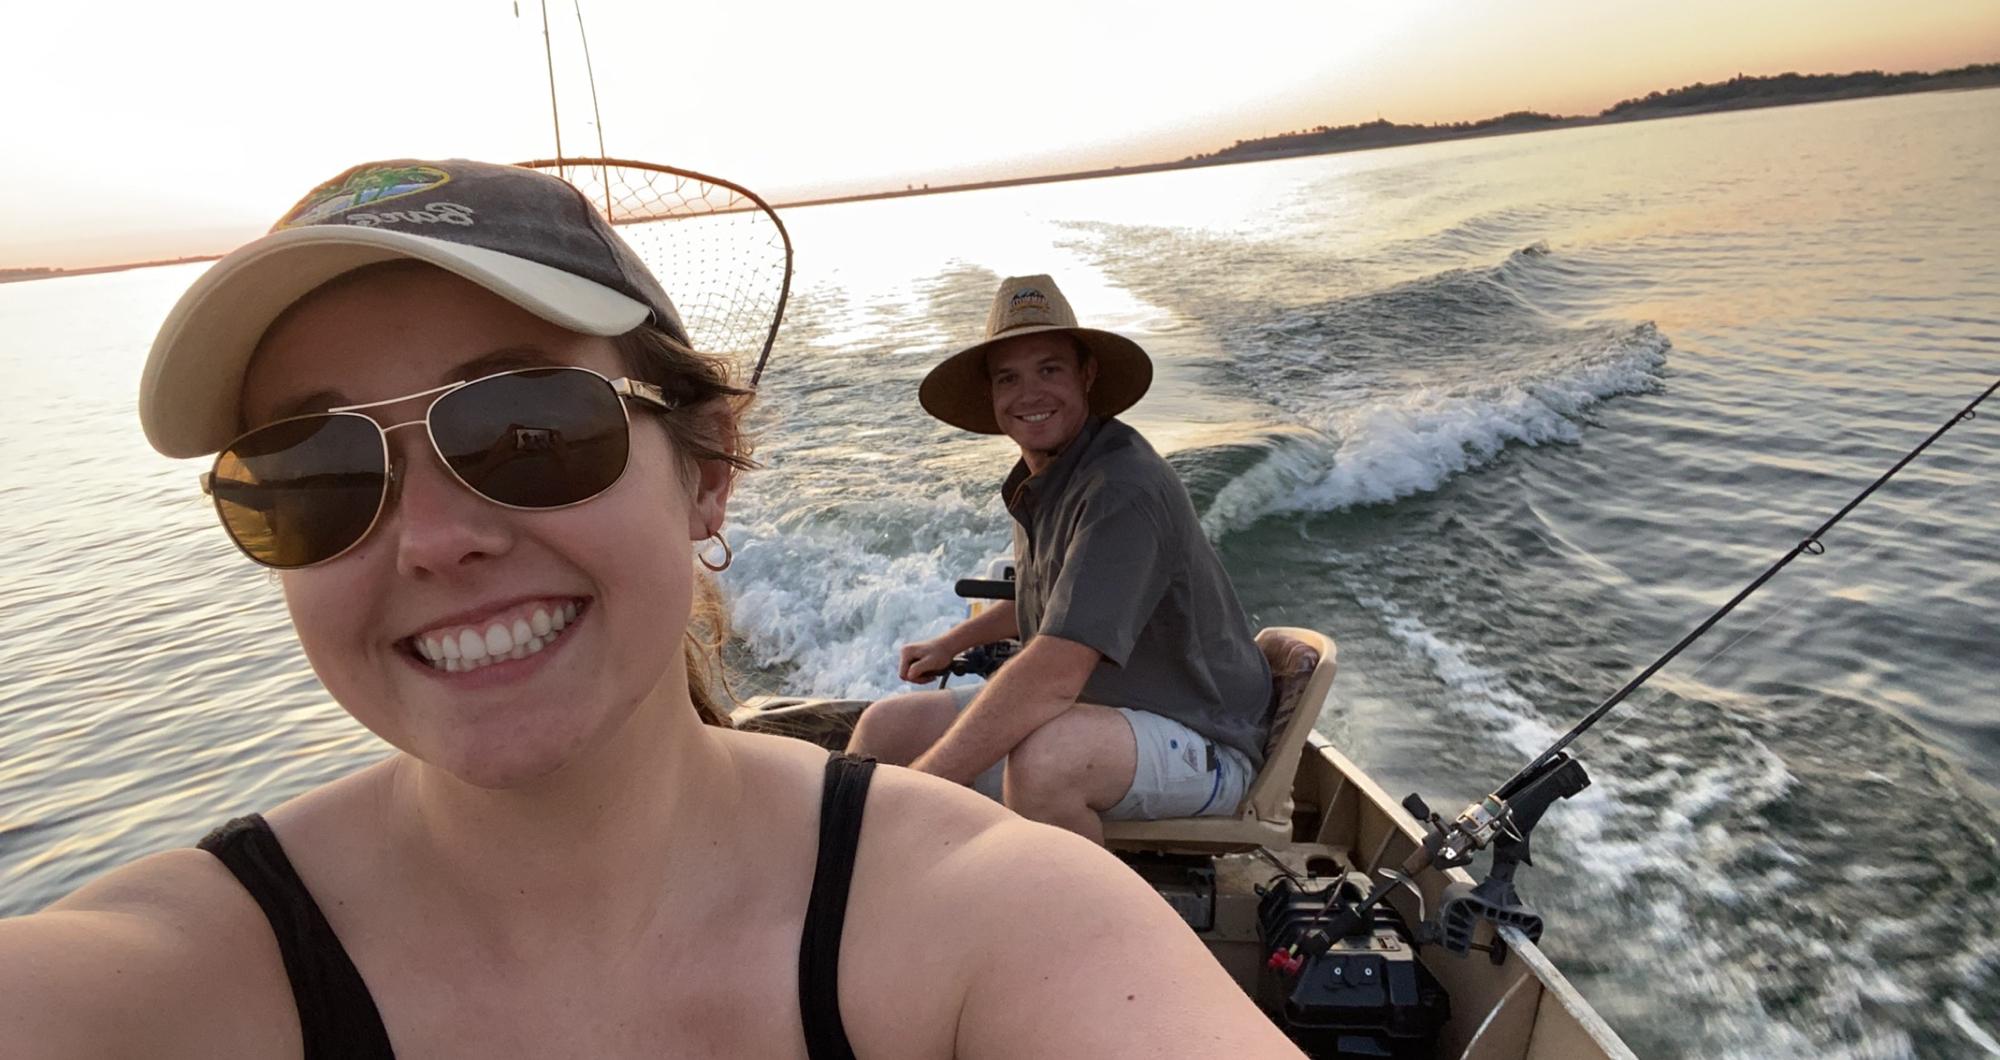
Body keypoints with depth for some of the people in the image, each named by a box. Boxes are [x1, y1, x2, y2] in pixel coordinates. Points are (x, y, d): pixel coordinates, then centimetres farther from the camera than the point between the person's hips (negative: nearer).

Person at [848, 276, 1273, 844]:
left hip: (1195, 744, -9)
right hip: (1081, 711, 9)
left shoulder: (1123, 492, -25)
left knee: (1042, 757, -38)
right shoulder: (1036, 480, 5)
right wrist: (950, 643, 31)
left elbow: (1054, 676, -34)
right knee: (889, 724, 0)